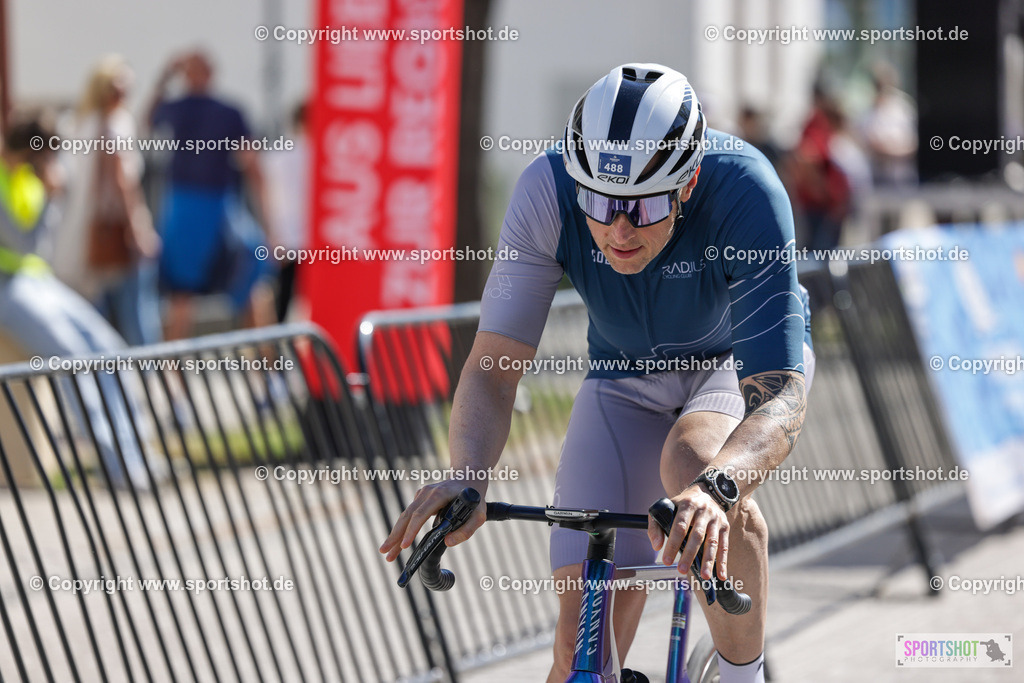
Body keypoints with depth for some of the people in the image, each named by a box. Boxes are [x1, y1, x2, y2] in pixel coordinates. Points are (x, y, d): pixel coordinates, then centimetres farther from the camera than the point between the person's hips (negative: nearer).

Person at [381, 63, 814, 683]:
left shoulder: (745, 193, -38)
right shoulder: (548, 190, -31)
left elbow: (780, 398, -43)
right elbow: (493, 367, -30)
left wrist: (716, 487, -63)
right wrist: (467, 477, -50)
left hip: (741, 357, -2)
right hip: (628, 373, 2)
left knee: (693, 461, -37)